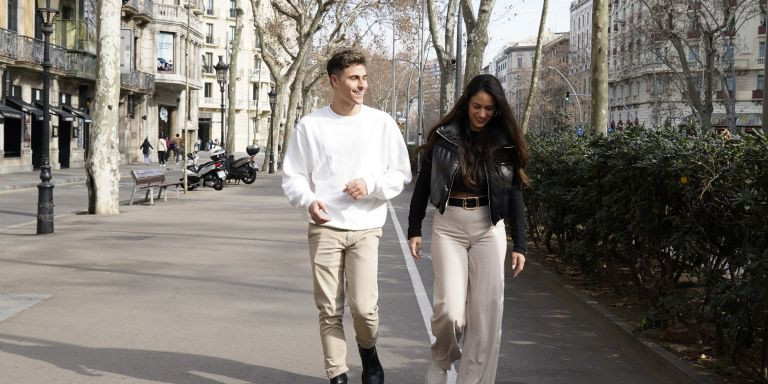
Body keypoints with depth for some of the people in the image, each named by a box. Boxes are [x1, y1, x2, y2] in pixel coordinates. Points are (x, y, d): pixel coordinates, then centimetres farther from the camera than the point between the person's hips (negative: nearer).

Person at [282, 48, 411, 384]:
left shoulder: (381, 123, 2)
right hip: (324, 229, 1)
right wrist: (308, 201, -16)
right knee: (329, 310, 3)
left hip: (365, 229, 0)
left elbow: (401, 173, 5)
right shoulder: (310, 126, 1)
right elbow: (292, 176, 4)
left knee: (364, 306, -10)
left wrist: (370, 185, -13)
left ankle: (368, 351, 21)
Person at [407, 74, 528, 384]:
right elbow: (422, 185, 4)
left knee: (485, 312, 0)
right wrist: (414, 229, 1)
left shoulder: (506, 143, 1)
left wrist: (520, 245, 1)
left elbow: (515, 195, 3)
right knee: (450, 310, -10)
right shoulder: (444, 137, -3)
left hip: (489, 229, 2)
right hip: (448, 226, -1)